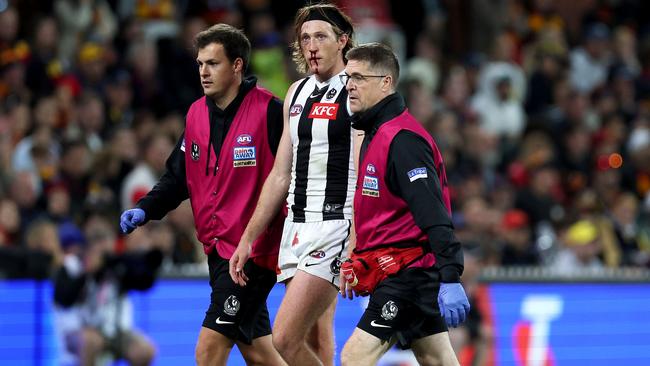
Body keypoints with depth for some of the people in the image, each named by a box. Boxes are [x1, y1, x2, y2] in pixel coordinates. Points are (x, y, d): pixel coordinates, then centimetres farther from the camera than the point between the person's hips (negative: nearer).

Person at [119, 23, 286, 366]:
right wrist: (145, 209, 0)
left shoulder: (268, 110, -12)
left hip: (254, 251, -8)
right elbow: (178, 175, 16)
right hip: (217, 248, 8)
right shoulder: (196, 114, 9)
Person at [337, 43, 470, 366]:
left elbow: (433, 214, -24)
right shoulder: (376, 133, 16)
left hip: (409, 274, -10)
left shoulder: (402, 138, -16)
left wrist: (450, 279, -30)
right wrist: (356, 263, 23)